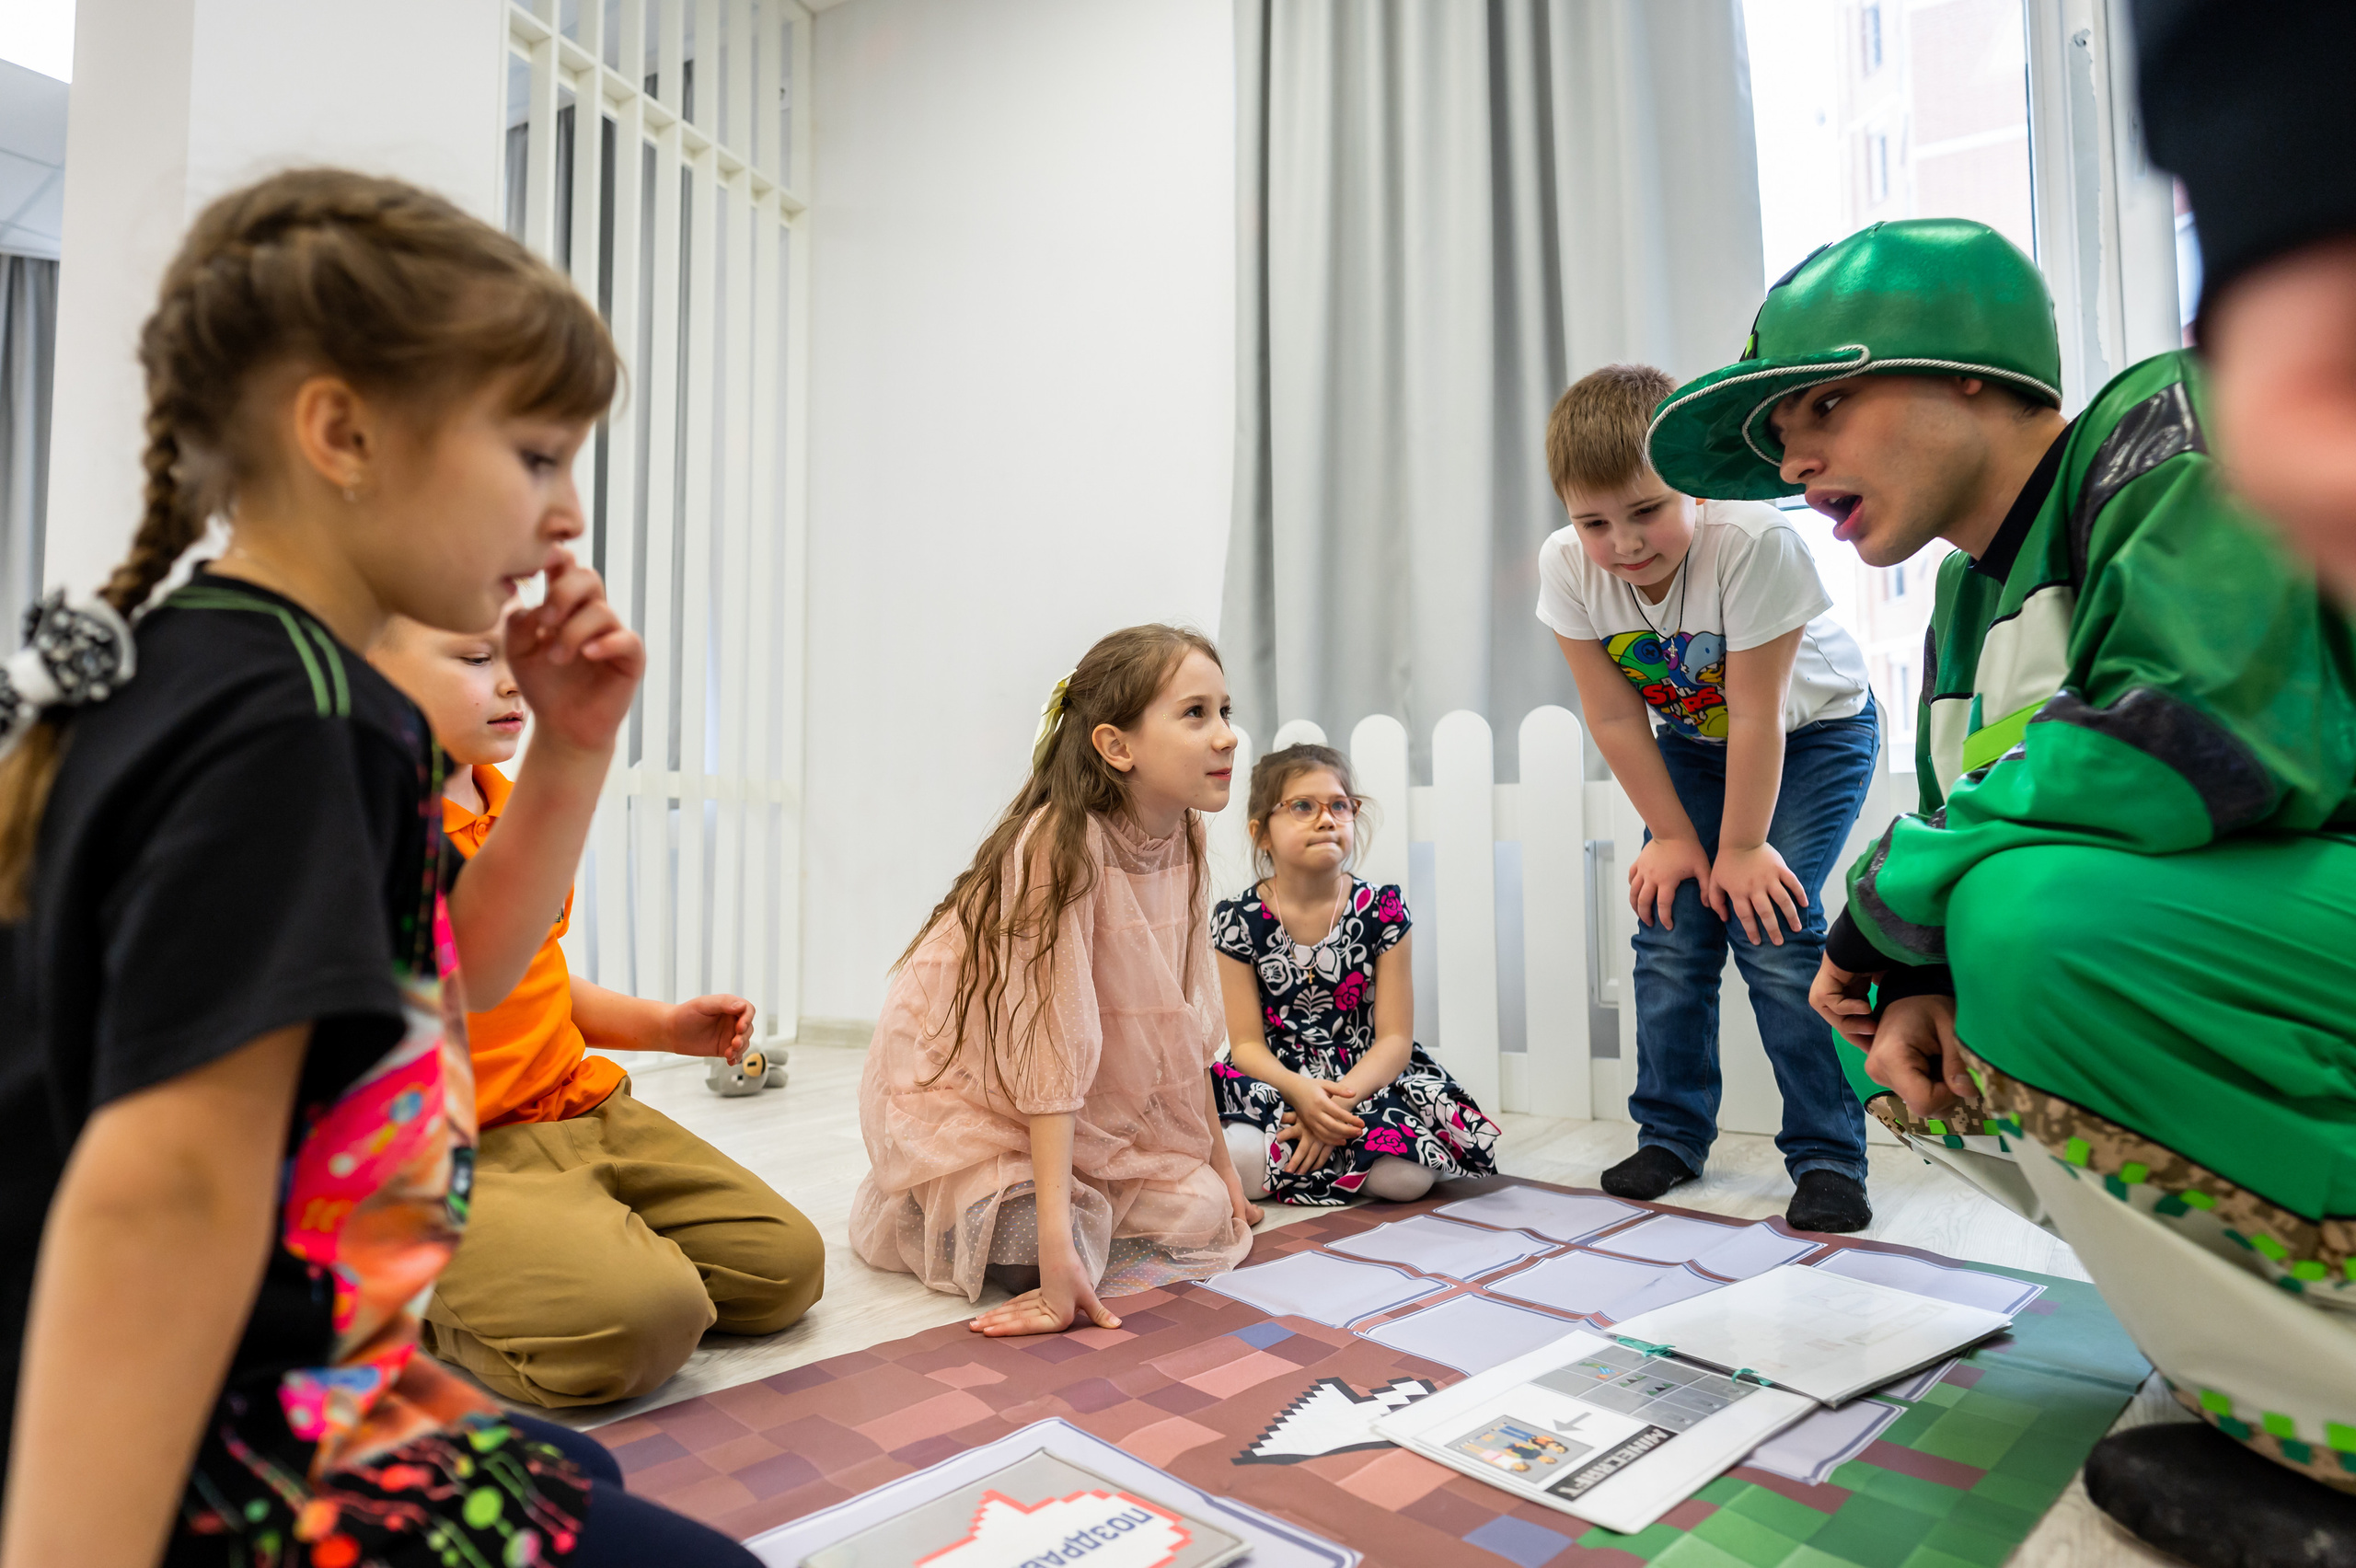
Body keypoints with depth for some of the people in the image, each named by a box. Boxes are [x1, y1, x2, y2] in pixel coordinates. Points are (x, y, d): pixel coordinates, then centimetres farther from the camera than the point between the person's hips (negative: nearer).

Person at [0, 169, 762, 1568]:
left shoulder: (193, 667, 7)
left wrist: (572, 753, 1)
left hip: (282, 1405, 10)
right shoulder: (284, 723, -25)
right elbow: (161, 1193, -35)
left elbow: (439, 983, 14)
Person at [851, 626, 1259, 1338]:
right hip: (959, 1087, -7)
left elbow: (1179, 1018, 3)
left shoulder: (1179, 838, -5)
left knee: (1201, 1213, -5)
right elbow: (1052, 1040, -32)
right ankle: (917, 1210, 9)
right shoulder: (1062, 841, -28)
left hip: (1087, 1105, 7)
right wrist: (1057, 1245, -33)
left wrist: (1219, 1165, 6)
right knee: (1045, 1252, -22)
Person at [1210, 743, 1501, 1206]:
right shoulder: (1238, 920, -4)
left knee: (1406, 1176, -28)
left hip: (1365, 1080, 1)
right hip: (1278, 1083, -1)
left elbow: (1395, 1038, -6)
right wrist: (1300, 1090, -26)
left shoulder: (1382, 909, -2)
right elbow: (1246, 1043, -5)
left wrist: (1342, 1099, -22)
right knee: (1236, 1161, -32)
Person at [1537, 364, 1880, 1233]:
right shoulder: (1566, 565, -23)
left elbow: (1758, 715, -28)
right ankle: (1671, 1133, 15)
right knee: (1669, 927, -1)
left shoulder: (1753, 540, -35)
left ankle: (1828, 1155, 1)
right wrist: (1673, 835, -10)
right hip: (1690, 741, 4)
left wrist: (1741, 846, -21)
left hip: (1813, 733, -4)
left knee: (1771, 929, -15)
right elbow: (1615, 719, -15)